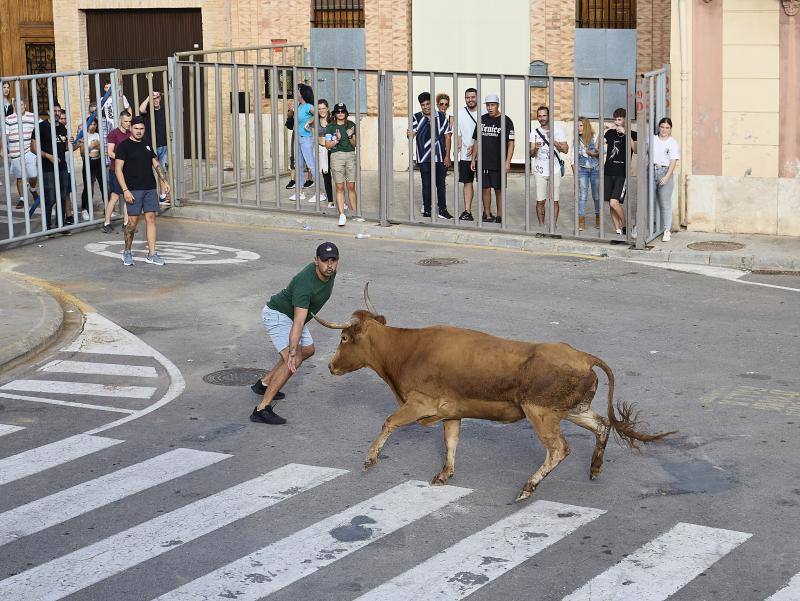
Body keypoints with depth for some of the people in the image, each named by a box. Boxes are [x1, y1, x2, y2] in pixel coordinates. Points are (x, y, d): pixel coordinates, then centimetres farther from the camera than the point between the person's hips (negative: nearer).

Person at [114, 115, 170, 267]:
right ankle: (127, 252, 14)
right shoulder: (123, 146, -3)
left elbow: (156, 164, 21)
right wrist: (125, 190, -16)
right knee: (133, 221, -5)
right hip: (134, 190, -5)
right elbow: (118, 169, -8)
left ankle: (151, 254, 5)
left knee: (151, 219, 1)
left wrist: (164, 181, 10)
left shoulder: (147, 145, 16)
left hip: (150, 189, 5)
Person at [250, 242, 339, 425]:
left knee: (307, 350, 26)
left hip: (290, 314, 10)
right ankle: (262, 409, -26)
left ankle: (264, 383, 34)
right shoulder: (305, 283, -36)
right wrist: (292, 353, -49)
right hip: (276, 315, -10)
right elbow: (298, 323, -43)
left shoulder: (330, 272, -10)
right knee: (294, 360, -24)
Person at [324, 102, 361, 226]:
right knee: (340, 187, -2)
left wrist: (350, 137, -12)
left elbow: (354, 144, 7)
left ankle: (355, 213, 12)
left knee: (351, 187, 3)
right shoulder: (330, 127, 4)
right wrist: (337, 140, -15)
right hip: (336, 156, -2)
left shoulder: (351, 125, 8)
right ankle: (342, 215, -3)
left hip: (350, 156, 2)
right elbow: (327, 145, 1)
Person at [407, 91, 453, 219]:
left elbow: (447, 136, 4)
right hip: (424, 157, -1)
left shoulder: (442, 116, 4)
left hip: (440, 157, 1)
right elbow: (412, 133, -8)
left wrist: (447, 155, -1)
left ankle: (442, 209, 10)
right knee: (426, 184, 4)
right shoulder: (417, 118, 2)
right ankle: (427, 209, 11)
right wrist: (410, 134, -34)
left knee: (441, 184, 4)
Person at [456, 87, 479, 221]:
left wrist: (475, 146, -12)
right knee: (467, 182, 1)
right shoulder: (460, 113, 6)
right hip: (465, 155, 2)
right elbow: (458, 134, 7)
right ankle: (467, 211, 2)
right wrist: (458, 147, -3)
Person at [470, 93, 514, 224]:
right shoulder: (482, 120, 10)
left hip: (499, 164, -4)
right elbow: (477, 142, 17)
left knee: (499, 189, 2)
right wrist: (473, 159, 11)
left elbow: (511, 143, -4)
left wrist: (507, 162, -12)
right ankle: (487, 214, 15)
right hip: (483, 163, 4)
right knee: (485, 188, 5)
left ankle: (500, 215, 9)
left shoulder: (505, 121, -2)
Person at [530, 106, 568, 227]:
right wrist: (535, 148, -18)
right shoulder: (535, 132, 7)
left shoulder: (558, 130, 1)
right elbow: (531, 154, 5)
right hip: (540, 171, 2)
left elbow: (565, 150, -3)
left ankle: (554, 225, 7)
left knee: (554, 201, 0)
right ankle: (541, 225, 10)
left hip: (554, 171, -2)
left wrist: (554, 141, -18)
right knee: (540, 201, 1)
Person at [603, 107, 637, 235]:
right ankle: (618, 231, 12)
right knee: (611, 204, 3)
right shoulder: (610, 133, 12)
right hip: (608, 172, 5)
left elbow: (635, 149, -17)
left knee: (614, 202, -17)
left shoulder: (632, 134, 1)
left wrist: (625, 133, -21)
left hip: (622, 173, -4)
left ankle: (625, 225, 5)